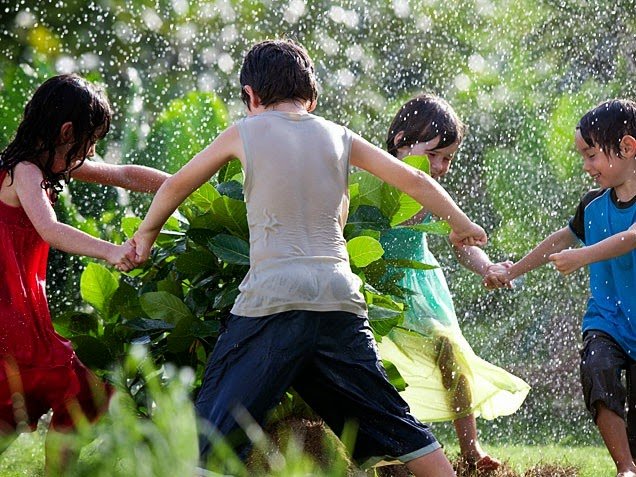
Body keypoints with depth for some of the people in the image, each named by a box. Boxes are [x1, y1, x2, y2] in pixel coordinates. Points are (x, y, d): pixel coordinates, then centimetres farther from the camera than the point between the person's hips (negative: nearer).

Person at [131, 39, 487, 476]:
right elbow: (414, 181, 18)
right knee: (388, 418, 13)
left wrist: (147, 232, 38)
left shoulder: (245, 133, 8)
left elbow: (177, 185, 20)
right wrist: (461, 224, 35)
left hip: (273, 297, -3)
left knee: (217, 422, -3)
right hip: (340, 297, 4)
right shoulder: (339, 137, 14)